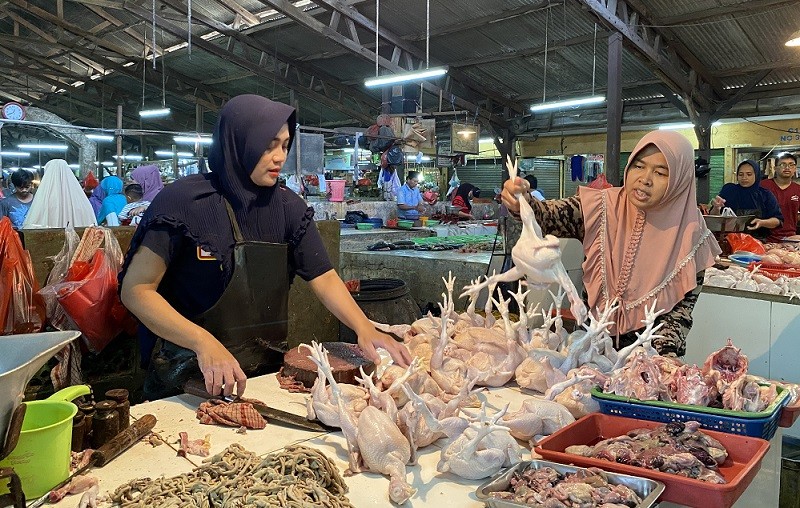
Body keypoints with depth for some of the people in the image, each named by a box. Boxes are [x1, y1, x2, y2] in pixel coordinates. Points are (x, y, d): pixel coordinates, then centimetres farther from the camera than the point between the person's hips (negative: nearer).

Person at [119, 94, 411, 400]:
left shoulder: (288, 207, 1)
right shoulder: (184, 201, -12)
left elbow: (324, 278, -2)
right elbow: (136, 289, -14)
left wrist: (364, 328, -21)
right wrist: (204, 343, -28)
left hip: (264, 372, 4)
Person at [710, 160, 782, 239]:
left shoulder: (766, 195, 11)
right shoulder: (728, 190, 7)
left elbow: (778, 220, 7)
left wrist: (762, 223, -13)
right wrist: (716, 208, -18)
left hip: (758, 239, 1)